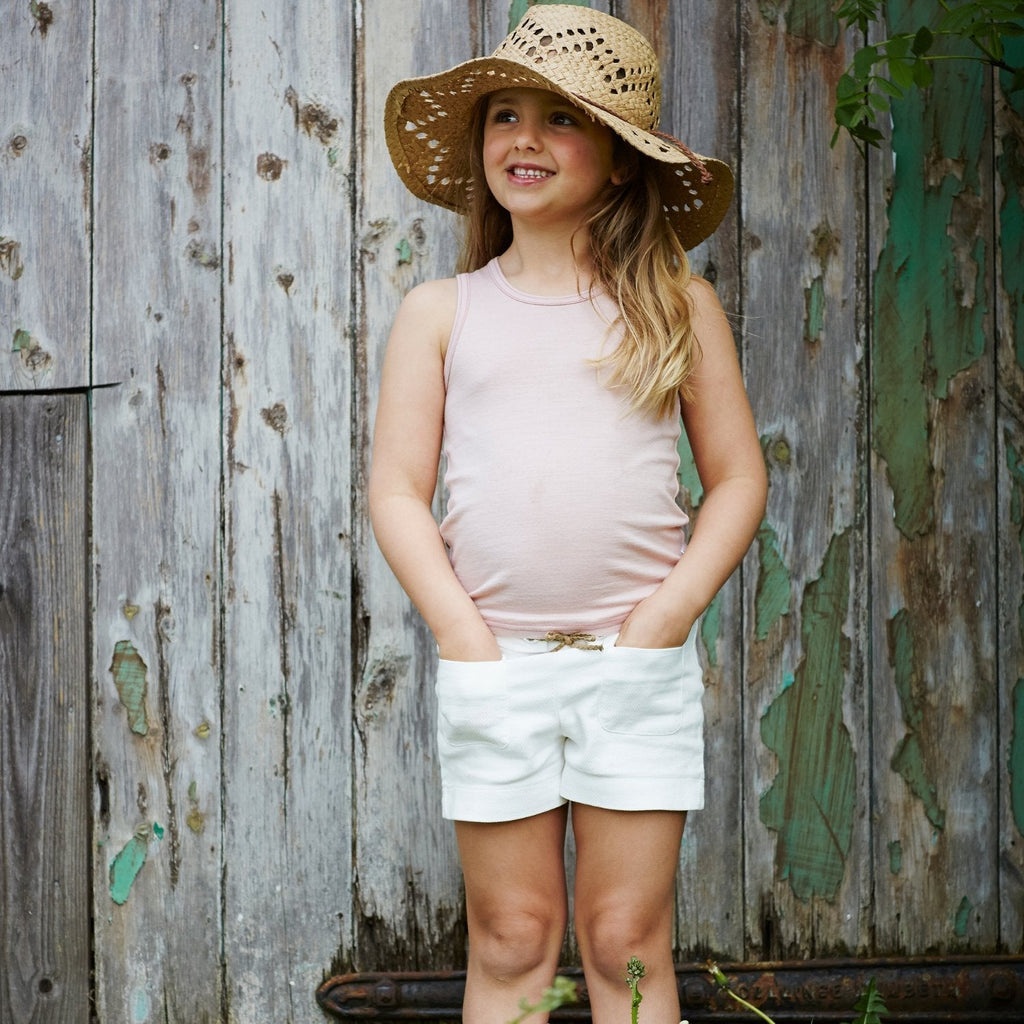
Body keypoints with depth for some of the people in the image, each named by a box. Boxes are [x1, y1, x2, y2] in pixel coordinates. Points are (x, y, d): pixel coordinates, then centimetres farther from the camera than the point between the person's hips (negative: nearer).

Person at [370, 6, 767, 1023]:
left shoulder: (679, 307, 6)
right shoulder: (440, 312, 7)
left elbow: (738, 479, 7)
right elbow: (397, 492, 5)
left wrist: (662, 620, -5)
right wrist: (465, 638, -6)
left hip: (638, 665, 0)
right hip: (491, 662, 1)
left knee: (628, 941, 2)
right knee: (511, 938, 3)